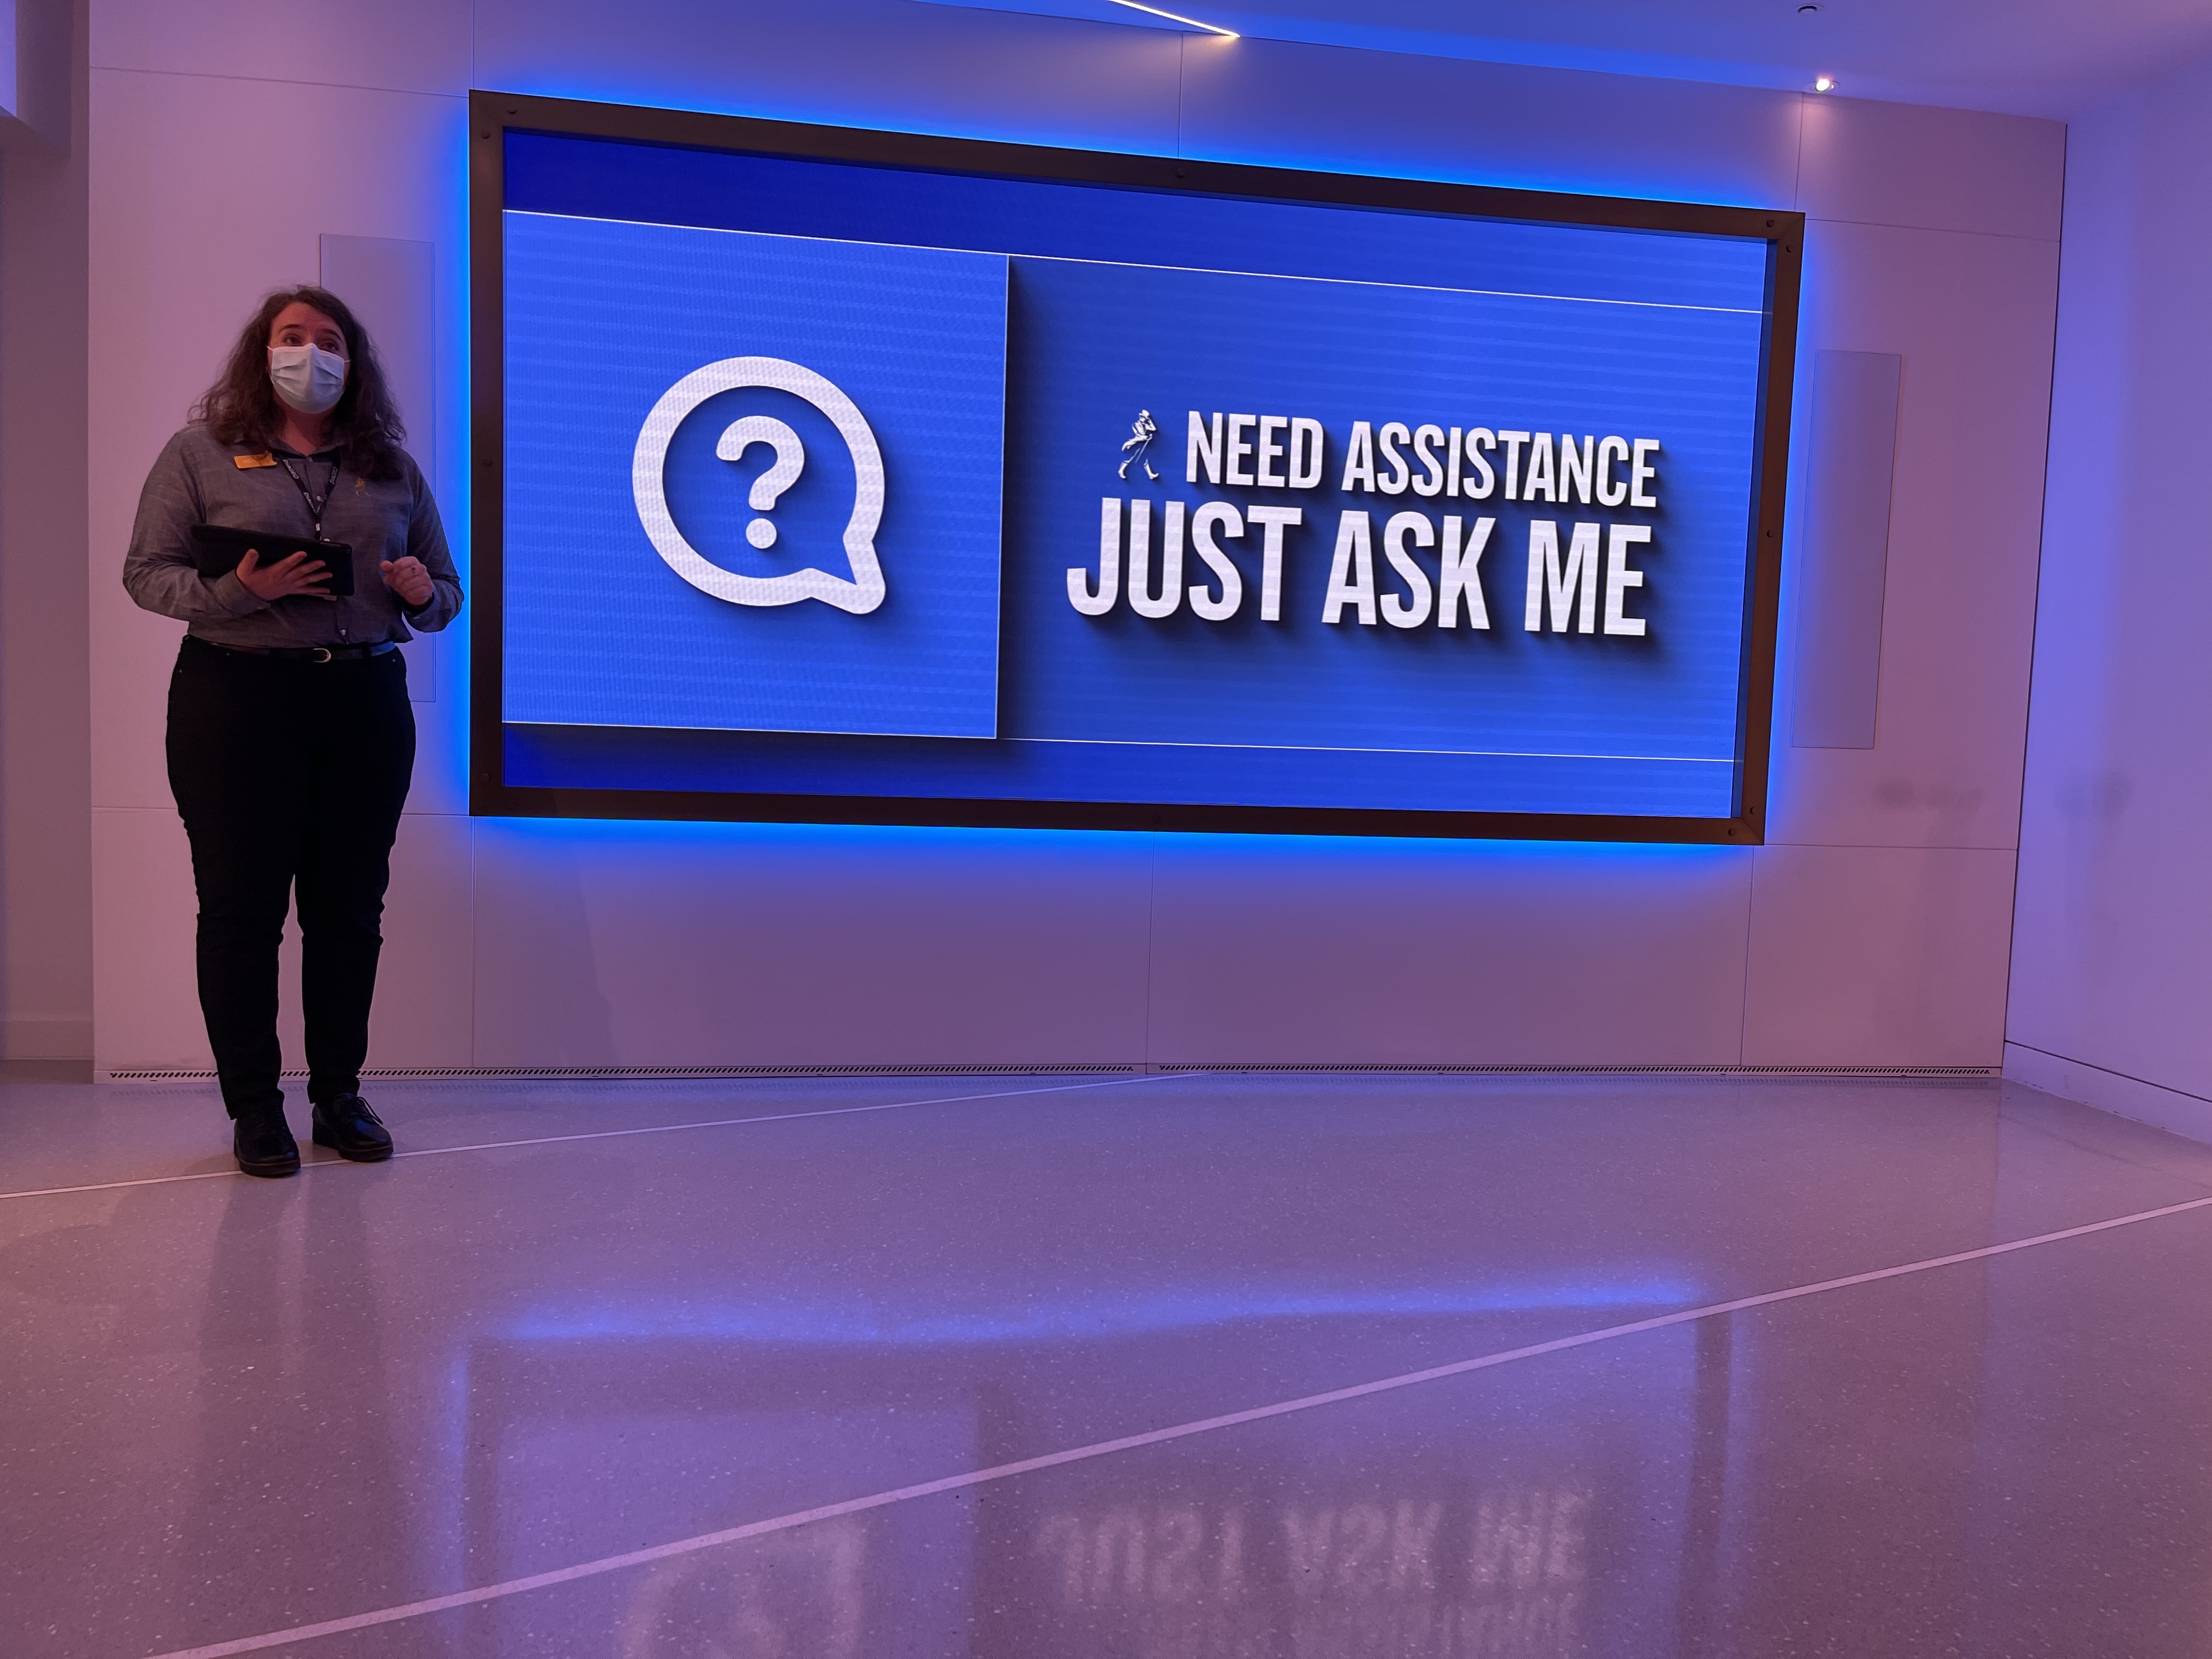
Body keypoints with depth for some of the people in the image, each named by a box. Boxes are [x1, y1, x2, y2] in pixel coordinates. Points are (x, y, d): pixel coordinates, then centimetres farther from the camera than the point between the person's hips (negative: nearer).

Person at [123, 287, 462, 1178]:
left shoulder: (393, 469, 13)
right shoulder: (202, 453, 5)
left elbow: (446, 593, 16)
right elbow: (146, 572, 0)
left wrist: (423, 594, -8)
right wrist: (240, 591, -17)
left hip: (366, 703, 3)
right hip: (237, 701, -2)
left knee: (350, 908, 5)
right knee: (241, 906, 0)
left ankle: (339, 1095, 17)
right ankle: (253, 1106, 11)